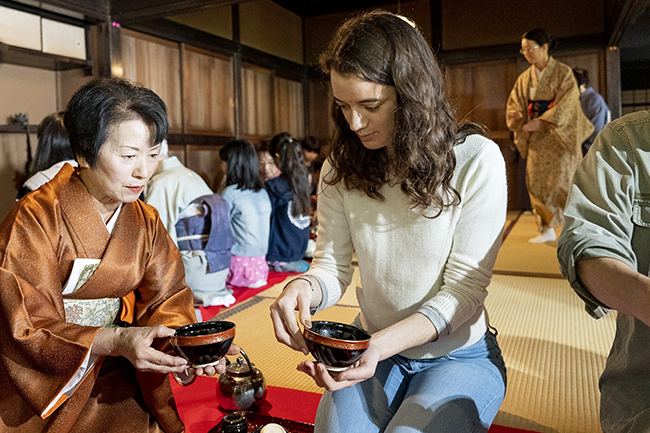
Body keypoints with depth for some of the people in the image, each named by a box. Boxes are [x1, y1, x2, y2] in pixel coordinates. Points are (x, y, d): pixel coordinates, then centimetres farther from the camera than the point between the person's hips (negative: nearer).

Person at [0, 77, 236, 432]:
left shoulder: (145, 222, 3)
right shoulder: (37, 219, -14)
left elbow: (166, 299, -1)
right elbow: (29, 328, -15)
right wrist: (117, 341, -30)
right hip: (47, 387, -4)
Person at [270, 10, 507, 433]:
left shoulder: (477, 160, -17)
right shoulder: (342, 167, -4)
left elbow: (464, 289, -17)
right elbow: (332, 267, -3)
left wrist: (384, 343, -32)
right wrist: (304, 287, -27)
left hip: (459, 355, -2)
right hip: (374, 349, 3)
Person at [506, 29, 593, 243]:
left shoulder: (563, 72, -4)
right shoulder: (524, 78, 11)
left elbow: (566, 104, -12)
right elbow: (515, 104, 11)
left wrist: (540, 122, -22)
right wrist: (516, 115, -13)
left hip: (559, 134, -4)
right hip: (536, 137, 5)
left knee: (561, 180, -11)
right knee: (536, 181, -1)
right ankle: (547, 229, 7)